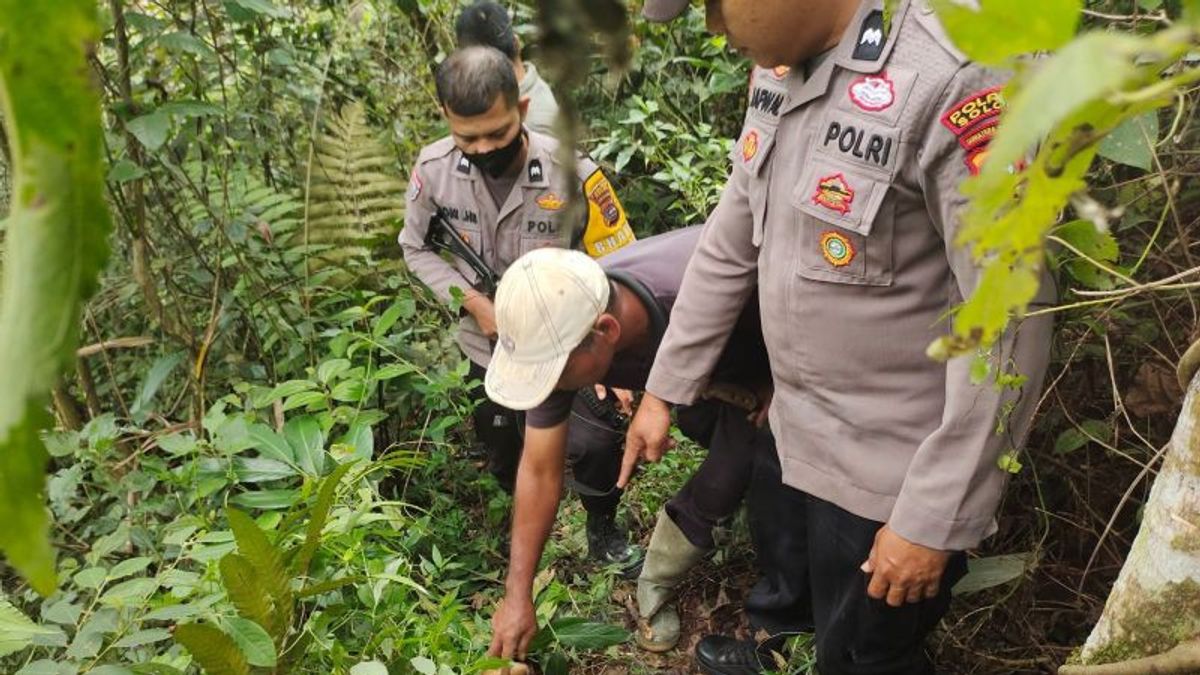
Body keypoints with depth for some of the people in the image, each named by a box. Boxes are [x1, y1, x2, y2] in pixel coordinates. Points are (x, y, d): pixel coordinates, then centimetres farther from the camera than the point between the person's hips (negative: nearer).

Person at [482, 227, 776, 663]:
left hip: (773, 356, -4)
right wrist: (517, 596, -16)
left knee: (720, 483, -13)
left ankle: (655, 584, 10)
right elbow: (540, 471, -20)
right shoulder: (559, 329, -30)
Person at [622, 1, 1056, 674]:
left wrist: (934, 520, -21)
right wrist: (664, 390, 10)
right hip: (799, 436, 8)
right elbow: (729, 245, 8)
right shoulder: (781, 70, -1)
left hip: (892, 473, -7)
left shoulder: (954, 80, -28)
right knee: (794, 596, 30)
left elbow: (1008, 327, -26)